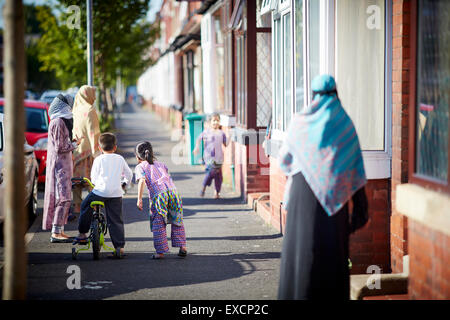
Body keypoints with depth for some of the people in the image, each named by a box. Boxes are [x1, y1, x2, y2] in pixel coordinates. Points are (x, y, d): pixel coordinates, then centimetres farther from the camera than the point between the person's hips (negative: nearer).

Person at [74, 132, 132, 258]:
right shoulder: (120, 159, 12)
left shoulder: (99, 160, 2)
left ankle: (82, 234, 24)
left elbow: (93, 178, 4)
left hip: (101, 191, -3)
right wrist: (125, 182, 41)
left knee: (85, 206, 21)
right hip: (116, 193, 3)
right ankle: (120, 246, 1)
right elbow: (129, 174, 20)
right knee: (116, 220, 6)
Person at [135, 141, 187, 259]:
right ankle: (182, 247, 11)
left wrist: (139, 199, -7)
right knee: (177, 222, 16)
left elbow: (142, 180, -3)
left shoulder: (140, 167, 13)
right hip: (172, 192, 4)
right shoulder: (160, 164, 30)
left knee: (158, 225, 2)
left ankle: (160, 252, 1)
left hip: (158, 195, -4)